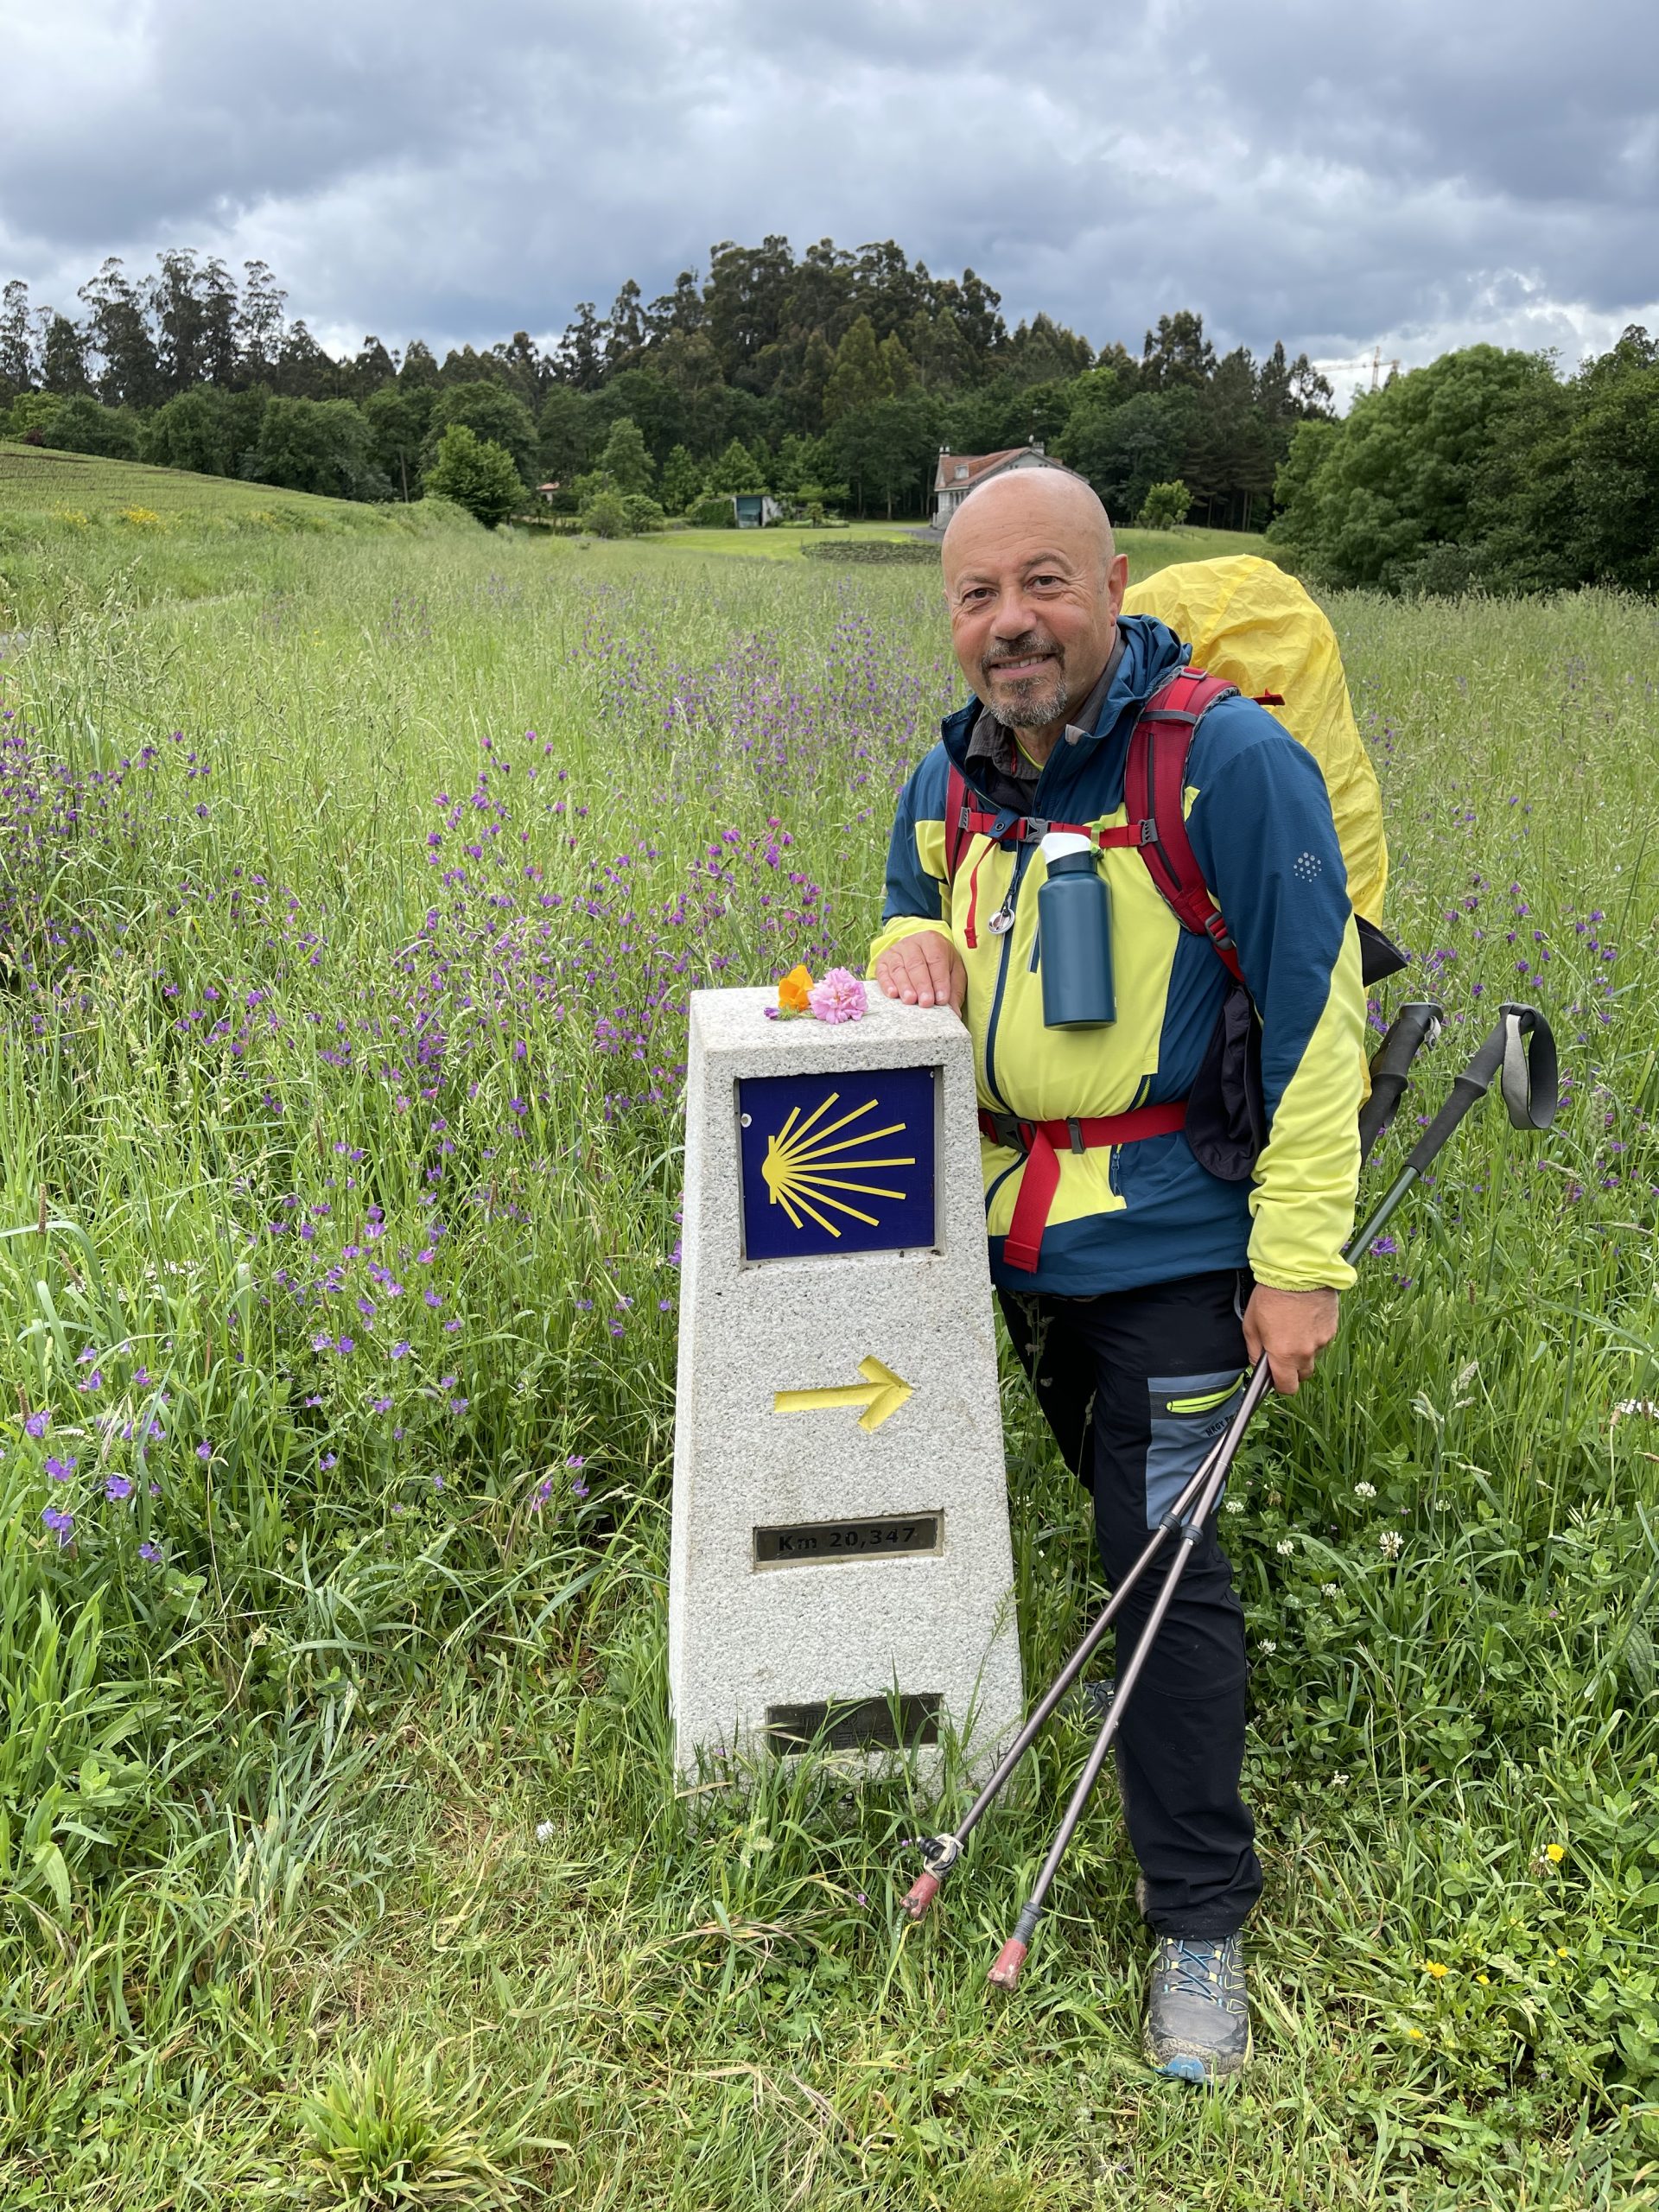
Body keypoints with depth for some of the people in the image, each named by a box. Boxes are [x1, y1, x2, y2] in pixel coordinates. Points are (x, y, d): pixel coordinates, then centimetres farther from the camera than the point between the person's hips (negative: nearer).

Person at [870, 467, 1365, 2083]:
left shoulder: (1231, 763, -18)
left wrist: (1299, 1256, -17)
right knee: (1119, 1522, 23)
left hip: (1169, 1243, -6)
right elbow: (918, 909, 21)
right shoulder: (948, 782, 3)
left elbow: (1315, 1022, -16)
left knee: (1164, 1557, -5)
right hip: (1015, 1226, 6)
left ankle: (1200, 1917, 9)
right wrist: (913, 945, -6)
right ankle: (1153, 1700, 49)